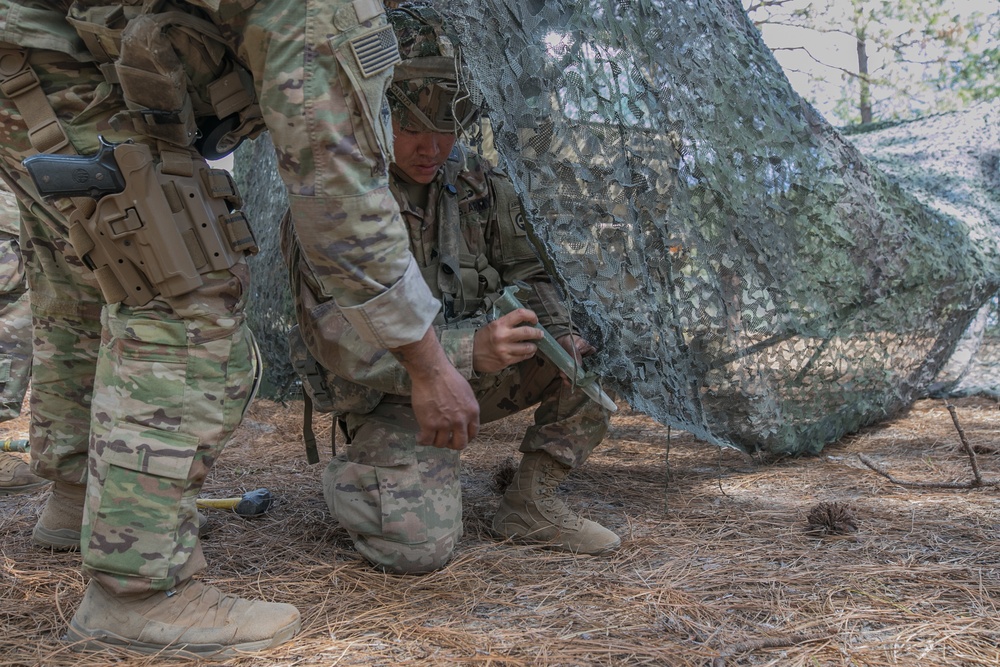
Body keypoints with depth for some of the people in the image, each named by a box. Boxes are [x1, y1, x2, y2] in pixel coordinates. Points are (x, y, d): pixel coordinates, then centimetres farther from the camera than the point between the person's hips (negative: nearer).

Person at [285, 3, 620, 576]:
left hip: (476, 368, 6)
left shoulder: (476, 180, 1)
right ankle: (351, 476, 10)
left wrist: (560, 335, -14)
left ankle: (531, 508, 2)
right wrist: (468, 350, -36)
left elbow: (525, 271, 9)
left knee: (591, 360, -13)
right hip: (391, 395, -6)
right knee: (420, 545, -24)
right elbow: (337, 338, -25)